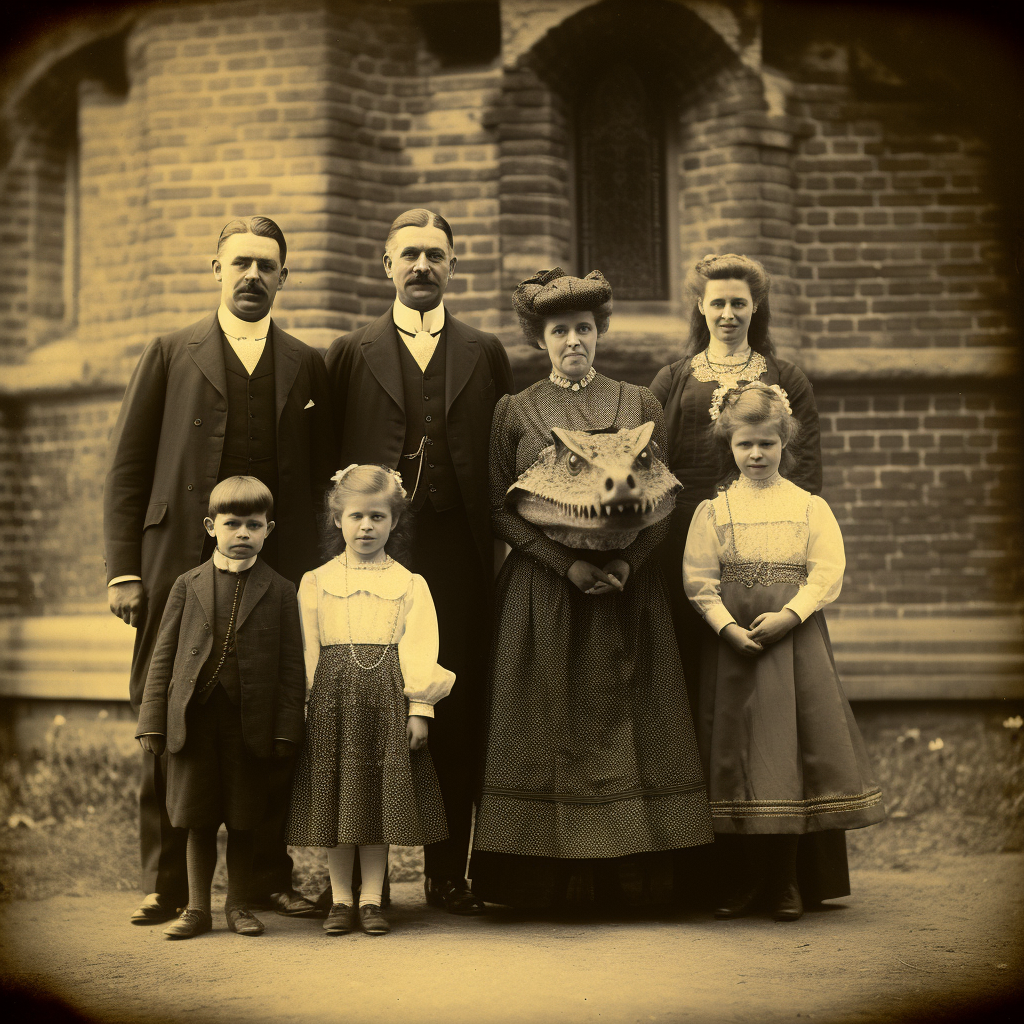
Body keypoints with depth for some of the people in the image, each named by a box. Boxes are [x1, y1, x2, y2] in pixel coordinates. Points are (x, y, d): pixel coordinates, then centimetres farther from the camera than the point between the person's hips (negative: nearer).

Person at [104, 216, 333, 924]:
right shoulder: (171, 355, 11)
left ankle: (271, 876, 12)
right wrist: (123, 570, -2)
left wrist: (318, 566, 2)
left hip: (280, 573, 1)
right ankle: (168, 884, 9)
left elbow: (324, 479, 14)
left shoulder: (307, 367, 15)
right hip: (182, 567, -1)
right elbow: (128, 471, 7)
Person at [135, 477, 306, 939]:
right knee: (197, 819, 8)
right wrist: (152, 722, 0)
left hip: (248, 722, -1)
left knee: (243, 821, 7)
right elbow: (163, 655, 6)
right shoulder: (188, 585, 6)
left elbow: (291, 665, 2)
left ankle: (239, 905, 21)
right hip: (192, 720, 1)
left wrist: (285, 729, -5)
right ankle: (197, 908, 18)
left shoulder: (279, 591, 3)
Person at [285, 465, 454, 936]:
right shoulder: (315, 582, 8)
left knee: (380, 801, 2)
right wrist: (302, 706, -1)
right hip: (332, 698, 1)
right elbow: (305, 649, 5)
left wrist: (419, 708, -6)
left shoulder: (409, 585, 6)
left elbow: (419, 650, 1)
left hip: (387, 700, 0)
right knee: (335, 799, 3)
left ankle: (371, 898, 12)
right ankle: (340, 898, 14)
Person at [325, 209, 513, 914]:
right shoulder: (351, 353, 11)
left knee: (458, 719, 2)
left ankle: (449, 875, 11)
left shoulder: (486, 354, 14)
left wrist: (500, 549, 2)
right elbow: (329, 459, 7)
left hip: (460, 560, 1)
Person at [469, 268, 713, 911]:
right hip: (542, 592, -1)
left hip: (629, 588, 1)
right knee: (551, 727, -3)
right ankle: (551, 885, 4)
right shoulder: (515, 412, 7)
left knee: (627, 724, -1)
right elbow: (501, 508, 1)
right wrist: (568, 562, -12)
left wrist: (627, 561, -12)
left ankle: (635, 879, 4)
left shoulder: (640, 404, 10)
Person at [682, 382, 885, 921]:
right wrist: (728, 626, -14)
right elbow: (698, 580, -1)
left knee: (789, 746, -1)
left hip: (795, 639, 0)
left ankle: (786, 881, 10)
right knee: (735, 752, 2)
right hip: (732, 643, 0)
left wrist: (788, 615, -15)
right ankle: (742, 880, 13)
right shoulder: (713, 510, 6)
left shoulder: (810, 507, 6)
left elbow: (828, 574, -3)